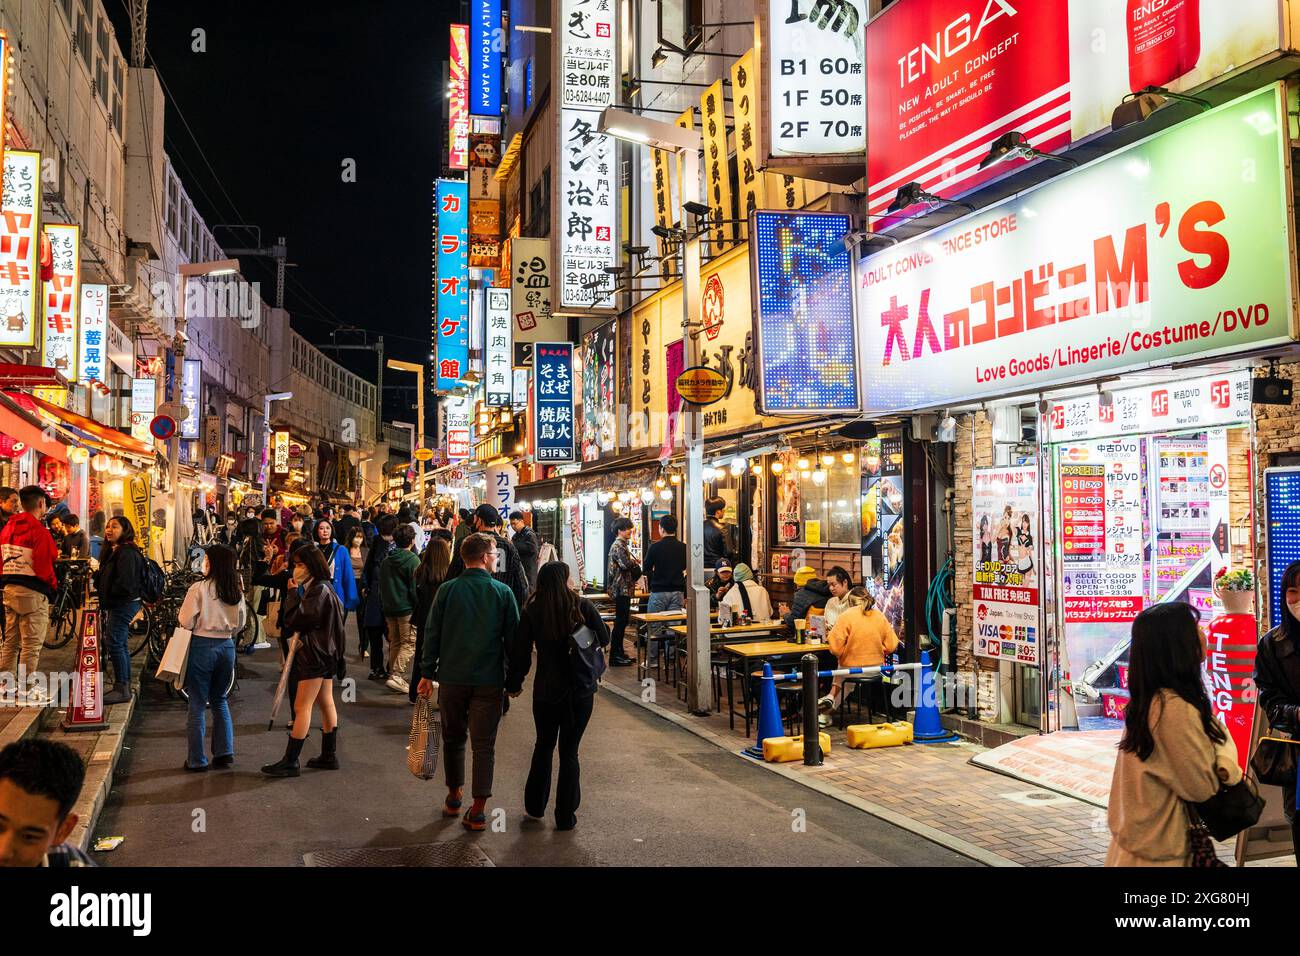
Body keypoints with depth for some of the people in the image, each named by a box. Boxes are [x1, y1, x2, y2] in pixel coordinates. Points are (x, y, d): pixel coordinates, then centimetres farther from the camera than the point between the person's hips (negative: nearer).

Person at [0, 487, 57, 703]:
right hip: (33, 592, -8)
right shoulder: (39, 531, -16)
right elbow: (44, 568, -17)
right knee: (31, 644, -1)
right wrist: (53, 585, 0)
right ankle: (27, 691, 2)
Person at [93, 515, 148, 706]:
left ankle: (121, 689, -8)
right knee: (121, 645, 14)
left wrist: (106, 600, -14)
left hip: (123, 604, -11)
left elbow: (125, 583, -24)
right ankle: (125, 686, 22)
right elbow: (106, 578, 23)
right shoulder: (114, 551, 17)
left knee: (115, 644, -11)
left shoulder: (127, 553, -17)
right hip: (118, 605, 11)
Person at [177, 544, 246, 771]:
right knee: (220, 700, 19)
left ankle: (197, 760, 11)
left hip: (202, 647, -5)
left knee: (197, 705, 5)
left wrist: (179, 614, 10)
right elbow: (240, 624, 10)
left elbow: (186, 622, -10)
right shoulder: (237, 591, 3)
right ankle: (224, 753, 17)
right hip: (227, 646, 5)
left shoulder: (198, 588, -12)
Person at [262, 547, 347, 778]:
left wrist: (293, 591, -11)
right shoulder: (317, 588, 14)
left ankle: (290, 761, -3)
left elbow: (296, 618, -20)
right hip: (324, 654, 10)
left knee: (302, 707, -6)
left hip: (316, 655, -10)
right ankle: (329, 756, 18)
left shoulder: (320, 590, -18)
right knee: (326, 703, 12)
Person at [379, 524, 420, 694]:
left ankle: (393, 675, 17)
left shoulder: (386, 561, 10)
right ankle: (397, 676, -13)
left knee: (395, 643, 14)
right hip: (407, 609, -7)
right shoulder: (413, 560, -11)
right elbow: (416, 588, -12)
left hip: (389, 609, 7)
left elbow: (381, 586, 16)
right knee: (409, 643, -4)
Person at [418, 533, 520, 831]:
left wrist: (428, 673, 8)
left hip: (452, 679, 2)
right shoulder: (503, 592, -5)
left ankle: (454, 796, 30)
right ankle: (478, 810, 6)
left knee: (453, 739, 19)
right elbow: (512, 638, -1)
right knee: (484, 745, 5)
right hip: (489, 682, -1)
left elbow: (432, 635, -1)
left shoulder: (447, 590, -3)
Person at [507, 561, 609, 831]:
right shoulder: (582, 606, -9)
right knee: (569, 752, 8)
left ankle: (535, 806, 31)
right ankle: (566, 816, 13)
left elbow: (520, 652, -3)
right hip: (580, 690, -1)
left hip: (546, 691, 1)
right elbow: (604, 639, -3)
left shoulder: (531, 611, -7)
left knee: (543, 746, 21)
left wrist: (514, 684, 10)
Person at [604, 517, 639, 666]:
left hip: (624, 589, 10)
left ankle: (619, 653, 20)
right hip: (621, 588, -10)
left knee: (622, 621, 13)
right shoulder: (618, 546, -15)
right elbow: (626, 564, -25)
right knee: (620, 622, -7)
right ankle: (615, 655, -3)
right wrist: (635, 563, -4)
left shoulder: (622, 544, 18)